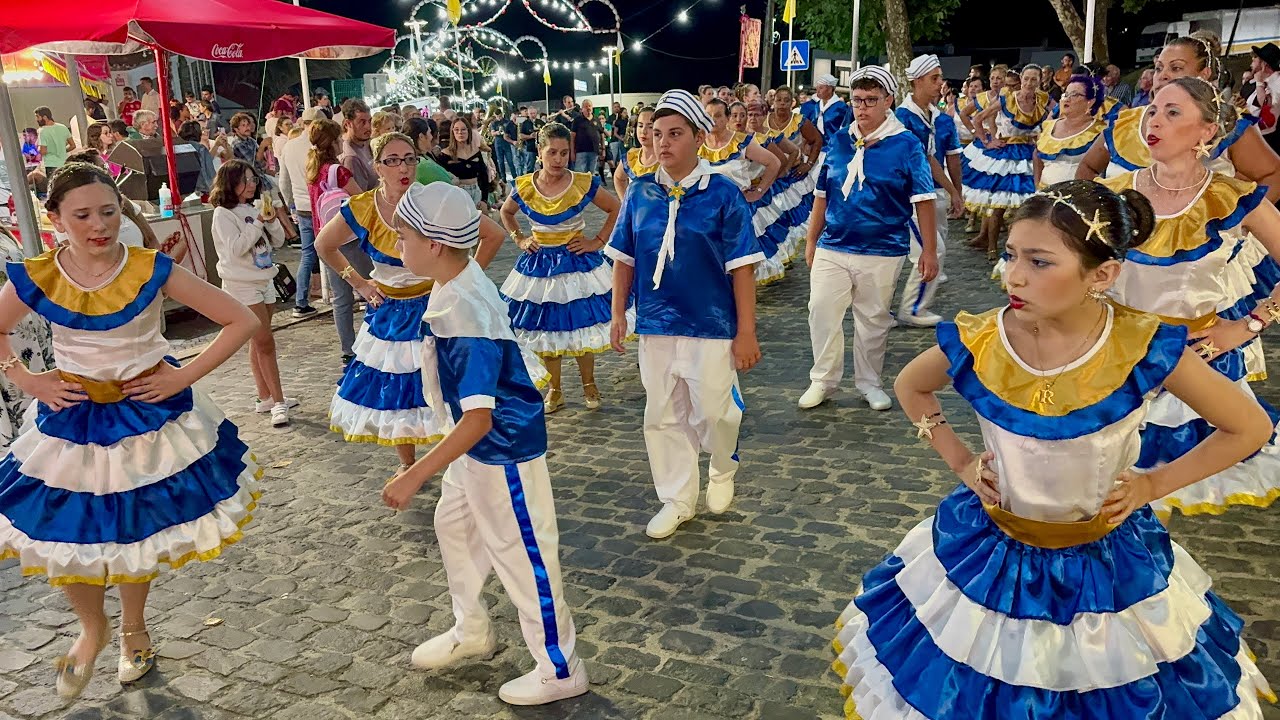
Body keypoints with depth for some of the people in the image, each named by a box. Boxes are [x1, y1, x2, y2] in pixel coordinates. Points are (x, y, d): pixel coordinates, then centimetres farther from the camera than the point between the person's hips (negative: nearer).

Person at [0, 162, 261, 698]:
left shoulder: (152, 270, -16)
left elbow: (242, 321, -13)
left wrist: (185, 376, -14)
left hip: (149, 414, -2)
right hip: (72, 420, 2)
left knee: (136, 530, 11)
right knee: (65, 535, 8)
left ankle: (133, 627, 40)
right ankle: (93, 628, 39)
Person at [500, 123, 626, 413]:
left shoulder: (584, 184, -10)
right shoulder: (524, 187, -5)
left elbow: (615, 209, 2)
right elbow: (506, 213, 16)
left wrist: (598, 241, -4)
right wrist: (519, 239, 5)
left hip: (576, 261, -2)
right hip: (539, 264, 2)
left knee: (582, 326, 1)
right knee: (544, 328, 7)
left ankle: (589, 386, 21)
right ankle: (554, 390, 22)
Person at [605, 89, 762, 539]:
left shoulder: (722, 194, -10)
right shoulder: (640, 193, 1)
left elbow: (741, 267, -9)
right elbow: (624, 259, 10)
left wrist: (746, 332, -11)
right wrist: (618, 312, 6)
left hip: (711, 328, -4)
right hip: (655, 326, 4)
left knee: (713, 412, 5)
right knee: (662, 416, 11)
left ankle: (723, 470, 38)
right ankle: (677, 500, 29)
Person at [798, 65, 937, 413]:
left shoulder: (906, 145, -5)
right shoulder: (838, 142, 6)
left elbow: (923, 201, -4)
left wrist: (929, 251, -6)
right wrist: (811, 241, 12)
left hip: (882, 252, -3)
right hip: (832, 248, 3)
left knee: (874, 319, 9)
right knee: (821, 311, 0)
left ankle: (869, 383, 25)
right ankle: (823, 380, 15)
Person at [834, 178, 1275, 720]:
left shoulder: (1142, 349, -23)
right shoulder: (975, 342, -19)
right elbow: (910, 387, 4)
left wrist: (1155, 483, -9)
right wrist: (959, 461, -2)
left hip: (1110, 565, -1)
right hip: (988, 553, 1)